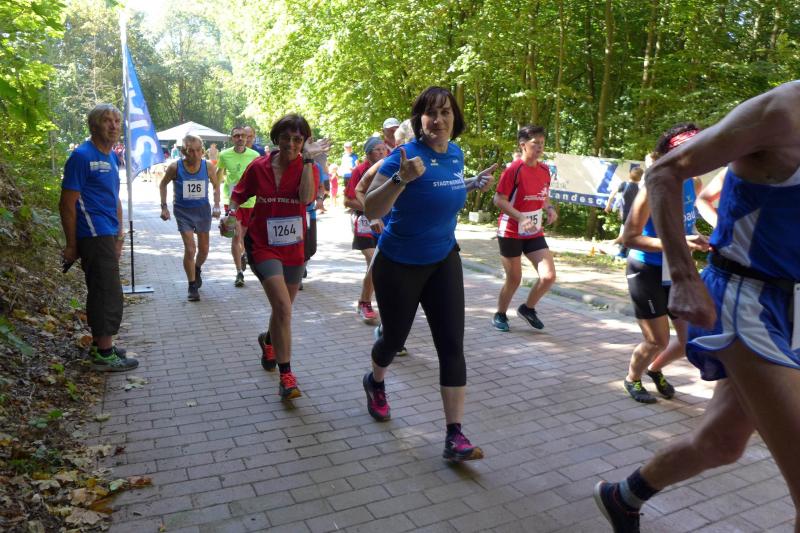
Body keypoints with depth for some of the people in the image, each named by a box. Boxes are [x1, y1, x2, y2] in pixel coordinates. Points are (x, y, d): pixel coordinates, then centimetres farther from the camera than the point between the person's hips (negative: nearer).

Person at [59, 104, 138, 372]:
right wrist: (71, 245, -12)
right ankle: (104, 354, 2)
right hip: (95, 236, -9)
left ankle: (99, 344, 27)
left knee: (100, 291, 16)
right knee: (109, 293, -6)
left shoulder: (111, 157, 14)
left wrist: (119, 233, 16)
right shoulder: (82, 156, -12)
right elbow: (67, 203, -13)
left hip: (107, 236, 9)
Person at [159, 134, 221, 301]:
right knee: (190, 249, -10)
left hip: (203, 209, 2)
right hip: (183, 211, -2)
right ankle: (192, 286, 5)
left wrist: (216, 206, -1)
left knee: (204, 249, 14)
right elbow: (163, 184, 4)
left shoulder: (208, 167, -10)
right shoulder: (175, 167, -13)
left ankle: (197, 269, 47)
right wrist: (164, 207, 0)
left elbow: (216, 185, 7)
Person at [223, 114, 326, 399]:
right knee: (283, 307, -20)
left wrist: (307, 160, -25)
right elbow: (239, 194, 9)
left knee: (282, 308, 18)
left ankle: (268, 340, 53)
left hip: (294, 248, 3)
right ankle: (286, 375, -10)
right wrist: (231, 213, -10)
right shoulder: (259, 167, -6)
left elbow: (306, 197, -25)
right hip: (264, 246, -3)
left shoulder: (308, 167, -5)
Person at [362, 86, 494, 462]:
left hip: (443, 262, 5)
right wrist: (400, 178, -43)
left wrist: (475, 189, 8)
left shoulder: (456, 154, 1)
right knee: (396, 338, 12)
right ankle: (375, 383, 48)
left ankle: (455, 436, 1)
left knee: (452, 344, -4)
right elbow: (370, 211, -30)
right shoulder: (406, 155, -20)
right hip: (399, 265, -5)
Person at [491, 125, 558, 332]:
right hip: (511, 232, -6)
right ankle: (500, 315, 29)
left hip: (535, 233, 6)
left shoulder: (544, 170, 5)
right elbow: (499, 199, -17)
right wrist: (521, 218, -26)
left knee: (549, 276, -5)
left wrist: (549, 208, -3)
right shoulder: (514, 169, -15)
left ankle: (528, 308, 21)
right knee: (514, 279, 5)